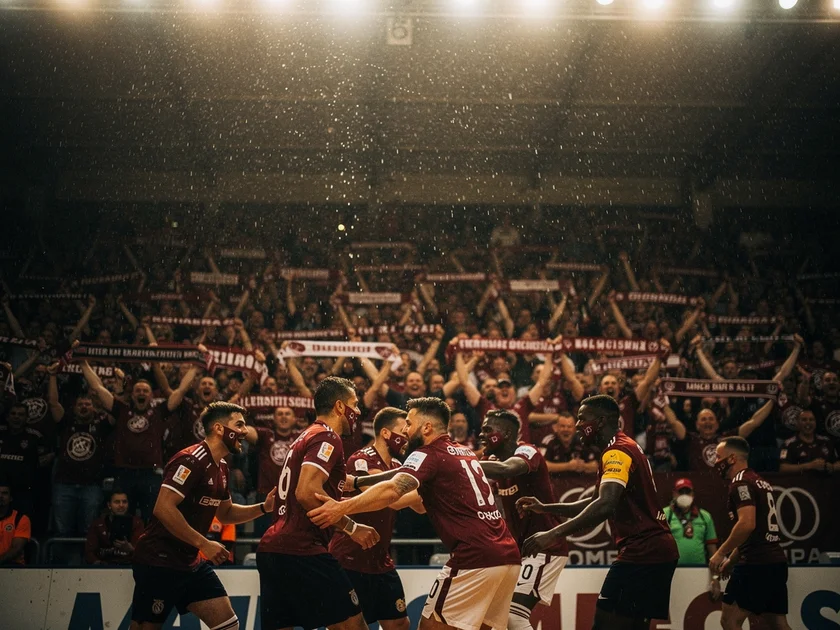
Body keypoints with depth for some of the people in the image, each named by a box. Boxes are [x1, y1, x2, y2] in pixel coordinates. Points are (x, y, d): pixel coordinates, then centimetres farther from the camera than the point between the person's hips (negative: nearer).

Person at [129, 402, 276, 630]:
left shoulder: (221, 467, 10)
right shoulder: (191, 461, -19)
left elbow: (225, 513, 24)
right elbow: (163, 509, -27)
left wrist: (263, 508, 8)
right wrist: (204, 544, -24)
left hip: (191, 563, 9)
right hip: (159, 562, -9)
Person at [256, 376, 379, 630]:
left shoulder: (307, 436, 22)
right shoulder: (327, 437, -8)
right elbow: (307, 492, -21)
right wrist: (351, 527, -14)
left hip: (272, 549, 10)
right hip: (301, 552, -10)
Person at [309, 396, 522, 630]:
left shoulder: (429, 454, -3)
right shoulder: (464, 453, 21)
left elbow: (392, 490, -21)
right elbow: (419, 494, 27)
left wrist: (343, 508, -27)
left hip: (475, 559, -8)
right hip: (509, 556, 8)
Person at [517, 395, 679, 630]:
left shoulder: (617, 452, -13)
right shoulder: (627, 448, 19)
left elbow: (605, 506, -29)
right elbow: (597, 502, 28)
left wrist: (554, 534, -32)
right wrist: (545, 508, 21)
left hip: (641, 553, -11)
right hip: (657, 550, 11)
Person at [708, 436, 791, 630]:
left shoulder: (741, 483, -10)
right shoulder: (761, 483, 21)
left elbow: (747, 524, -23)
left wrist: (721, 553, -15)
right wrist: (731, 560, 28)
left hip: (756, 564, -10)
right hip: (776, 562, 10)